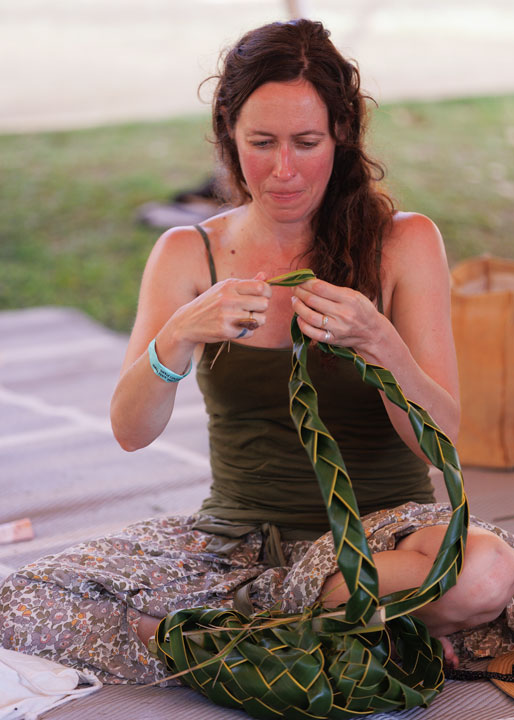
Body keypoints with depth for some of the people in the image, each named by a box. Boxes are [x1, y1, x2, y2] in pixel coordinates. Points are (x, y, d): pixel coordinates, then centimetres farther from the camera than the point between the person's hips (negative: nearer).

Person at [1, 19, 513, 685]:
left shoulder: (404, 243, -3)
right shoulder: (187, 254, 3)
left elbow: (441, 436, -9)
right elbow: (130, 430, -7)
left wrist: (376, 340, -27)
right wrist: (179, 338, -27)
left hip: (379, 524, -1)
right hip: (237, 532, 2)